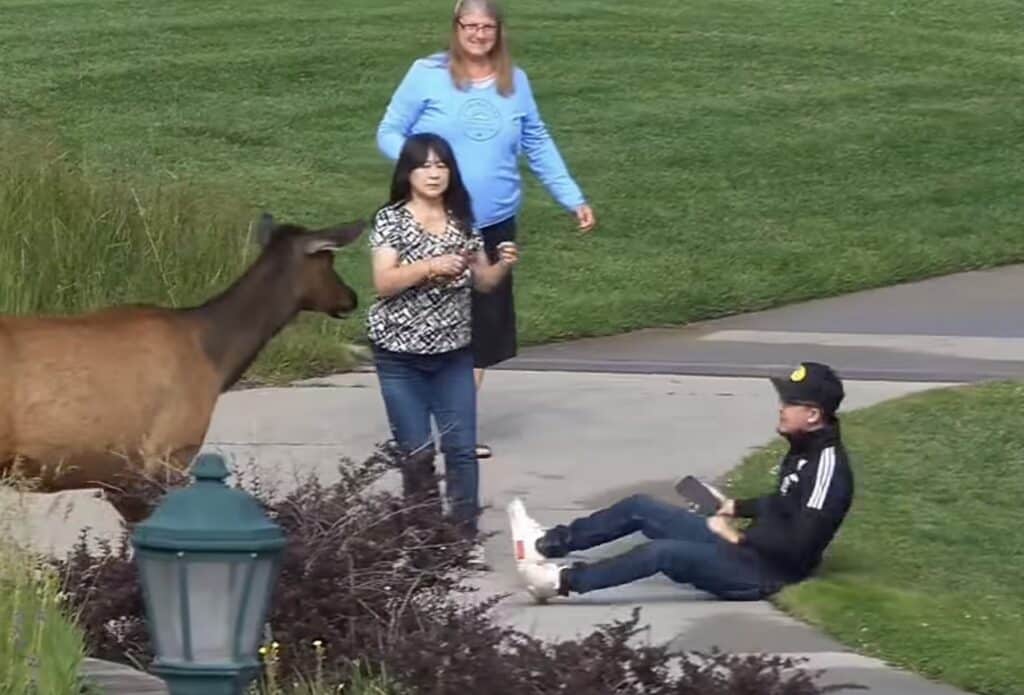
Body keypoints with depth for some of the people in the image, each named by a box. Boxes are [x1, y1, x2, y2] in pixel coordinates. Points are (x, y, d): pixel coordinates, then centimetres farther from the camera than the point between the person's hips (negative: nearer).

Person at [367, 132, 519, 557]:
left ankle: (465, 531, 4)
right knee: (417, 451, 0)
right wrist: (429, 267, -29)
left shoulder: (461, 221, 4)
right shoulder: (391, 220, -7)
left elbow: (482, 282, 11)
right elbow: (383, 283, -17)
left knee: (461, 446, -2)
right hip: (400, 354, -3)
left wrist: (504, 265, -10)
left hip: (453, 352, 3)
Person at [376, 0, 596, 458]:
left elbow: (538, 146, 13)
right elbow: (389, 133, -3)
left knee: (483, 325, 6)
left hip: (495, 225, 4)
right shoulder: (427, 74, -6)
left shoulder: (514, 81, 7)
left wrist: (573, 199, 9)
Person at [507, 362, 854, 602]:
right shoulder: (804, 449, 9)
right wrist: (736, 507, 17)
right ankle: (547, 543, 11)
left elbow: (798, 545, -28)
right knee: (640, 508, 8)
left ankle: (564, 581, -18)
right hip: (745, 547, 10)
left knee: (663, 552, -27)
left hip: (762, 573, -10)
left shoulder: (827, 465, -22)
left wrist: (740, 538, -18)